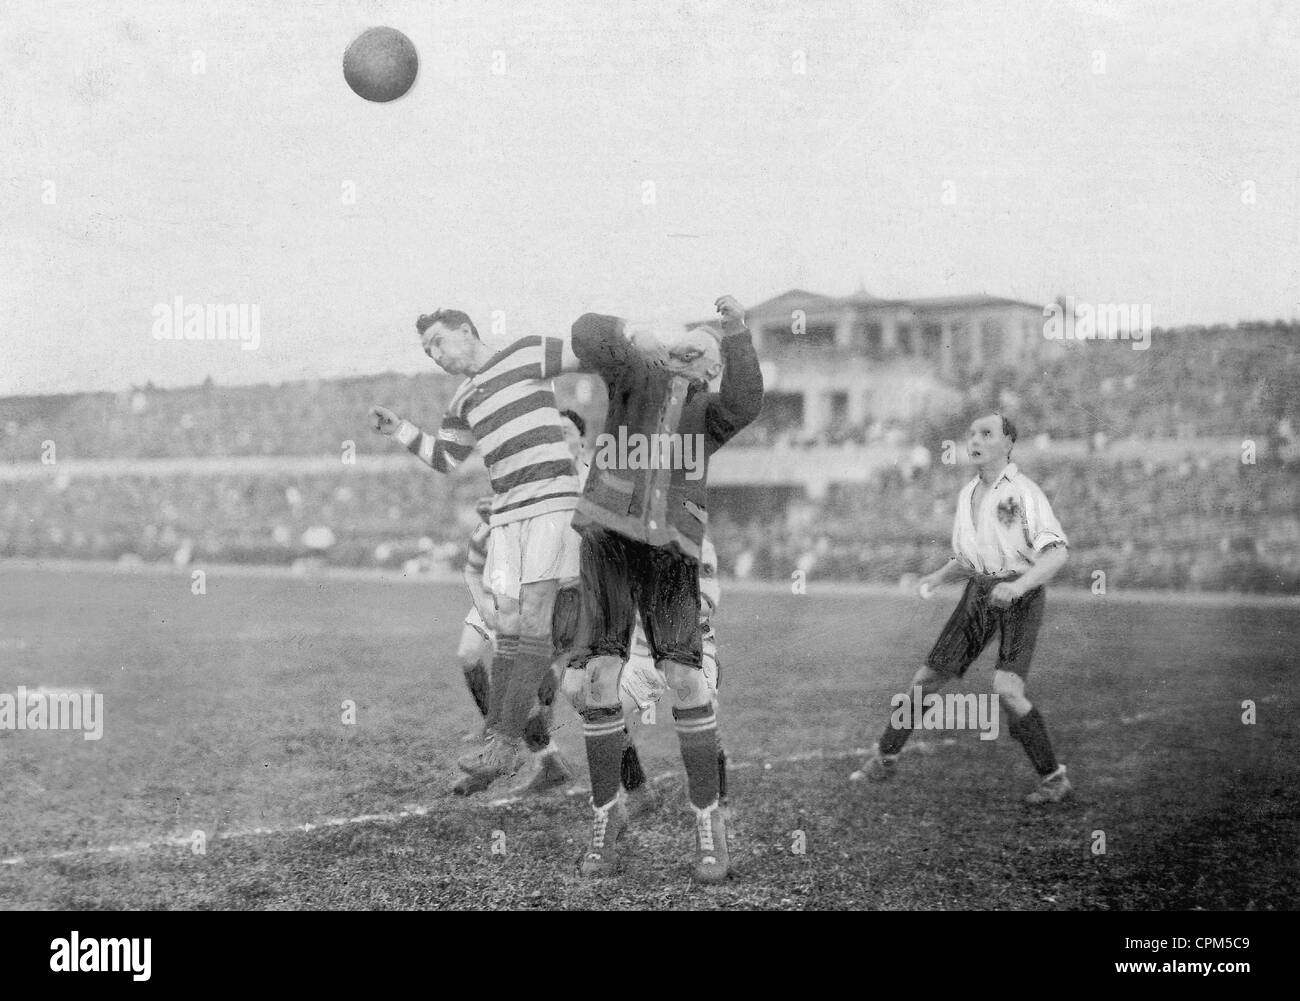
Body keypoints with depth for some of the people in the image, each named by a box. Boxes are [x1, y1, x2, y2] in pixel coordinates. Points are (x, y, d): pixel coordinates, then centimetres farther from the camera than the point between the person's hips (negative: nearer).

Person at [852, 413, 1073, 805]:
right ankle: (884, 760, 24)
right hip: (979, 593, 7)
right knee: (926, 679, 6)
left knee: (1006, 691, -24)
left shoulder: (1024, 492, -13)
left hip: (1021, 596, -6)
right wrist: (937, 577, 4)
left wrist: (1018, 585, -36)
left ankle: (1053, 777, -9)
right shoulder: (968, 494, 10)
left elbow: (1058, 552, -22)